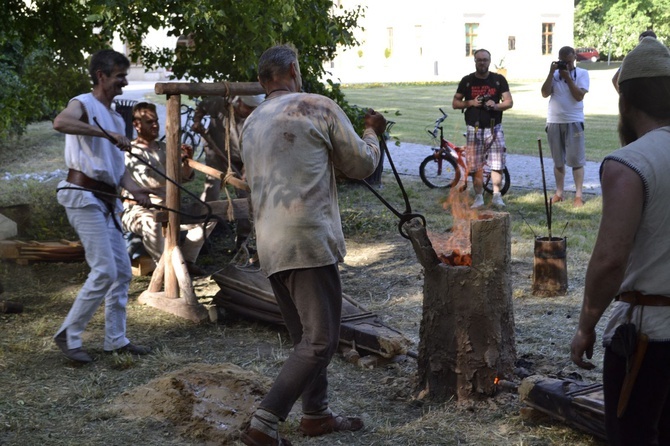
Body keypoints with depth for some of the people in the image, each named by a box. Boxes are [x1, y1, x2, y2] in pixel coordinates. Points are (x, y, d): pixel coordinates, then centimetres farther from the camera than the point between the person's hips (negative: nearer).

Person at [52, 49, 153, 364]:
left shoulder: (116, 118, 19)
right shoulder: (84, 104, -5)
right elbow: (60, 122, -30)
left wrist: (135, 190, -2)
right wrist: (108, 134, -33)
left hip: (107, 202, 9)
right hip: (84, 196, -9)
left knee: (122, 272, 8)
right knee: (104, 270, -13)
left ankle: (115, 339, 16)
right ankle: (68, 335, -2)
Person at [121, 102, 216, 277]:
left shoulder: (163, 148, 14)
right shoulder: (130, 152, -7)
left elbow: (184, 176, 7)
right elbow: (147, 180, -22)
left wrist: (187, 162, -14)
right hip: (138, 209, -7)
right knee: (152, 222, -41)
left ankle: (186, 260, 2)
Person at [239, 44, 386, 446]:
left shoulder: (251, 124, 16)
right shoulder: (318, 107, -1)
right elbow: (361, 165, 6)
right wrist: (372, 133, 26)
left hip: (270, 244, 8)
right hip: (309, 239, -7)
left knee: (307, 334, 19)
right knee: (321, 340, -5)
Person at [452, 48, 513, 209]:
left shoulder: (499, 80, 5)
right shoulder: (467, 81, 5)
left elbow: (509, 102, 4)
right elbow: (455, 103, 6)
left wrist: (496, 106, -16)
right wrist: (471, 103, -13)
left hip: (494, 128, 0)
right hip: (474, 129, 0)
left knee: (497, 164, -4)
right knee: (475, 166, 0)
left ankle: (497, 195, 7)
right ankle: (479, 197, 10)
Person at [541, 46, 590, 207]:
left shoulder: (582, 73, 1)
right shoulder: (554, 74, 7)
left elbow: (579, 96, -12)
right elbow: (545, 93, -5)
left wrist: (567, 77, -12)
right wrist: (551, 73, -10)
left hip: (574, 121, -3)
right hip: (554, 121, 3)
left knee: (576, 160, -4)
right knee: (558, 161, 10)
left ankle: (578, 195, -1)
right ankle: (559, 193, 19)